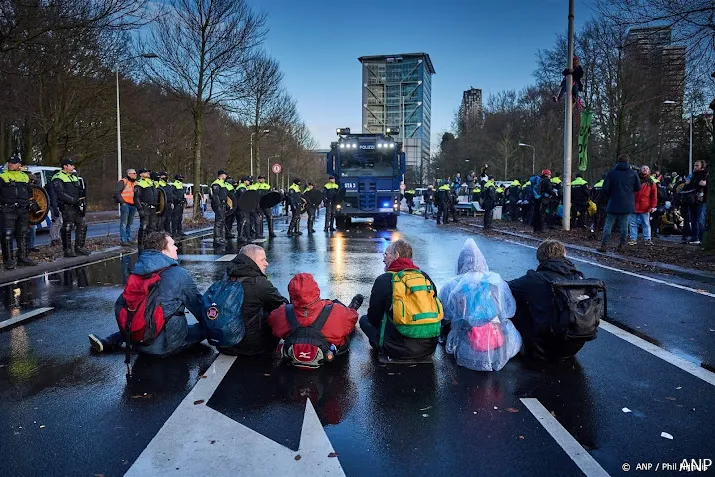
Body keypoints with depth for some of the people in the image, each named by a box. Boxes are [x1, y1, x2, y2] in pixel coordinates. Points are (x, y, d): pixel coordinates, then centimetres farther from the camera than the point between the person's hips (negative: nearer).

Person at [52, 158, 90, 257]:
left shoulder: (74, 176, 20)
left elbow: (79, 190, 24)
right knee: (67, 228, -6)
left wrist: (82, 197, 3)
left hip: (76, 206, 9)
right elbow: (60, 194, -17)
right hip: (66, 207, -8)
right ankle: (67, 250, 0)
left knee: (82, 226, 10)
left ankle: (79, 247, 19)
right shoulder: (58, 178, -7)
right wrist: (74, 201, -22)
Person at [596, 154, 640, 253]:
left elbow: (605, 189, -7)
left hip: (613, 204, -1)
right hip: (627, 204, 1)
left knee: (608, 224, 2)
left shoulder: (611, 172, -5)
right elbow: (638, 187, 6)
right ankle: (622, 245, 10)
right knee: (624, 224, 8)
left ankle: (604, 245, -2)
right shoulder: (633, 173, 0)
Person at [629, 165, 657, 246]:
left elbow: (654, 196, 6)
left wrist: (653, 206, -1)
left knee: (646, 224, 5)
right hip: (633, 206, 0)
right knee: (633, 224, 4)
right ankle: (633, 239, 11)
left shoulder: (651, 183, 8)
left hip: (645, 208, 0)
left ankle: (647, 239, 11)